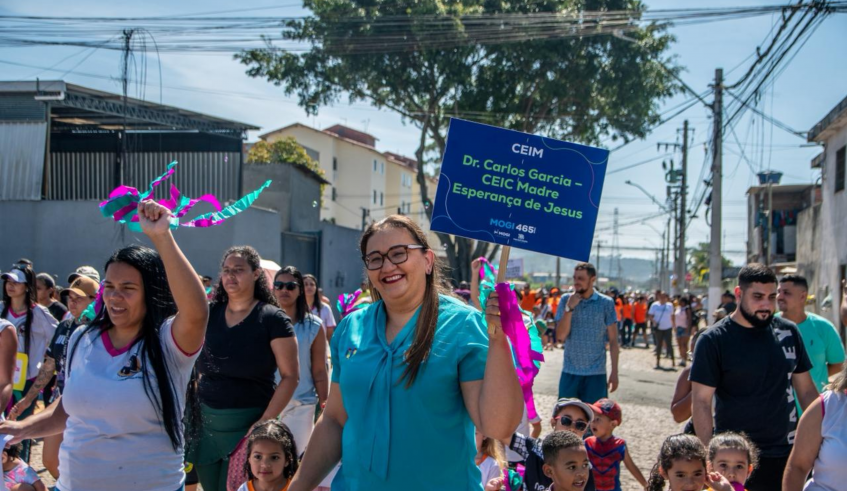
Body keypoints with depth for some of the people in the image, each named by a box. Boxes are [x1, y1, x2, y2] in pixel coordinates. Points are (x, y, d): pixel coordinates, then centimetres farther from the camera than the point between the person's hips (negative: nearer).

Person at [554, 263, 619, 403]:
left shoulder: (606, 303, -3)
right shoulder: (566, 300, 1)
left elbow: (613, 340, 0)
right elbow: (560, 337, -6)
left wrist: (614, 372, -3)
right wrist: (569, 308, -16)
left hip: (596, 373, -2)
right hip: (569, 372, 2)